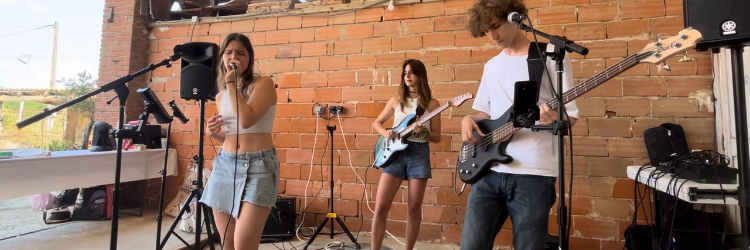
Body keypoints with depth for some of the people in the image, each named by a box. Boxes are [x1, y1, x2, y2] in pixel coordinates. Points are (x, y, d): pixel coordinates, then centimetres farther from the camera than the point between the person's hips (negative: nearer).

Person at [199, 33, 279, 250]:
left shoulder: (263, 84, -3)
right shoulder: (220, 96, 14)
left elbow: (246, 120, -19)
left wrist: (231, 84, -11)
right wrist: (213, 133, 2)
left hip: (258, 165, -6)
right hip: (225, 164, 6)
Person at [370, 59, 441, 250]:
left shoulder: (431, 103, 3)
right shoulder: (396, 101, 8)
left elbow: (437, 137, 3)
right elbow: (376, 123, 17)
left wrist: (422, 132, -16)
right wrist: (385, 133, -4)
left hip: (419, 153, -1)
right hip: (396, 152, 2)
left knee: (414, 209, 4)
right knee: (381, 207, -4)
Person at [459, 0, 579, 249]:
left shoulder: (552, 54, 0)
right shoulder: (491, 65, 16)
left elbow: (570, 116, -2)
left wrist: (554, 117, -25)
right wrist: (469, 119, 0)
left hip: (534, 172, -4)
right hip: (490, 169, 5)